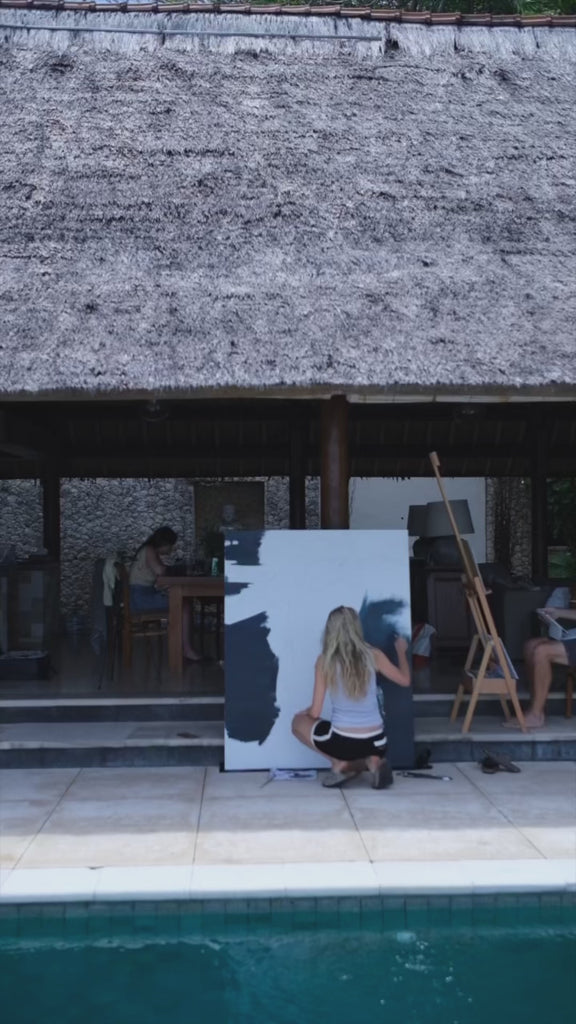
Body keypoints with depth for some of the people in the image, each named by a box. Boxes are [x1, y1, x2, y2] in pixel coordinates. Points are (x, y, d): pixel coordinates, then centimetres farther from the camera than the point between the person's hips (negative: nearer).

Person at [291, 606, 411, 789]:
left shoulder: (325, 661, -8)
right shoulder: (373, 655, -4)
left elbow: (315, 713, -4)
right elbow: (405, 680, 14)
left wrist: (305, 712, 21)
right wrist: (401, 651, 32)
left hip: (342, 741, -3)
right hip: (375, 742, 3)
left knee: (298, 721, 23)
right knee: (365, 749, 41)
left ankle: (340, 764, 6)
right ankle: (373, 762, 4)